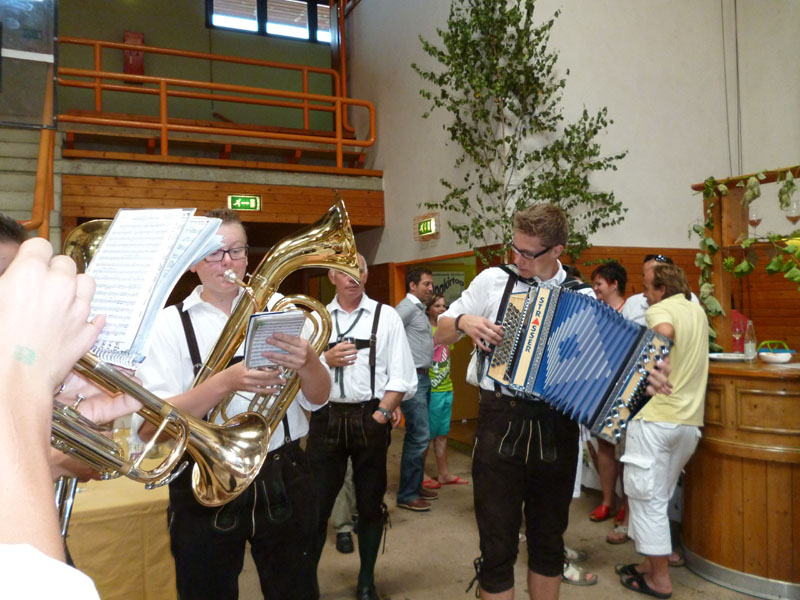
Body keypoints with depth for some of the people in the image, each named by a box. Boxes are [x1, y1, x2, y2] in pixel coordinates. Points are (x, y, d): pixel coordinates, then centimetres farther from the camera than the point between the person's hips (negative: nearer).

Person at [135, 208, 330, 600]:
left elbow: (317, 399, -2)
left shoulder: (278, 308, 0)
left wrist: (308, 362, -25)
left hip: (285, 482, 2)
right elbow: (149, 427, -14)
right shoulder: (169, 324, -5)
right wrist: (225, 383, -29)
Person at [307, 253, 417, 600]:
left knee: (370, 503, 11)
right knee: (315, 503, 3)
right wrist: (326, 360, -10)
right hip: (326, 417, 1)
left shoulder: (386, 317, 3)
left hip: (370, 418, -1)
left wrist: (382, 413, -9)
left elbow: (401, 376, -2)